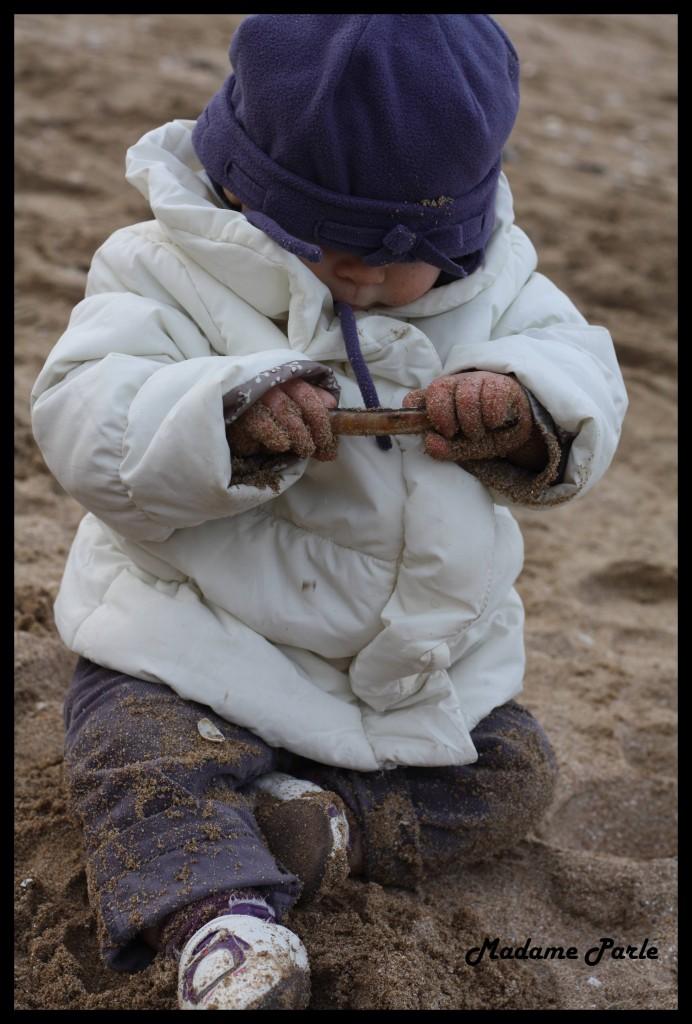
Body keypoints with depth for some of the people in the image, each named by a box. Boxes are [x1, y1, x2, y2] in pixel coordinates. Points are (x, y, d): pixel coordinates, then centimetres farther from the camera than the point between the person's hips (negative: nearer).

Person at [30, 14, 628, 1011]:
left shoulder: (493, 284, -2)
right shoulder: (170, 271, -12)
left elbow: (586, 378, -5)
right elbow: (84, 421, -22)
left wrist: (522, 407, -31)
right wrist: (229, 415, -41)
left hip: (428, 657, 4)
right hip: (202, 640, -3)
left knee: (512, 774, 2)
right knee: (147, 753, -26)